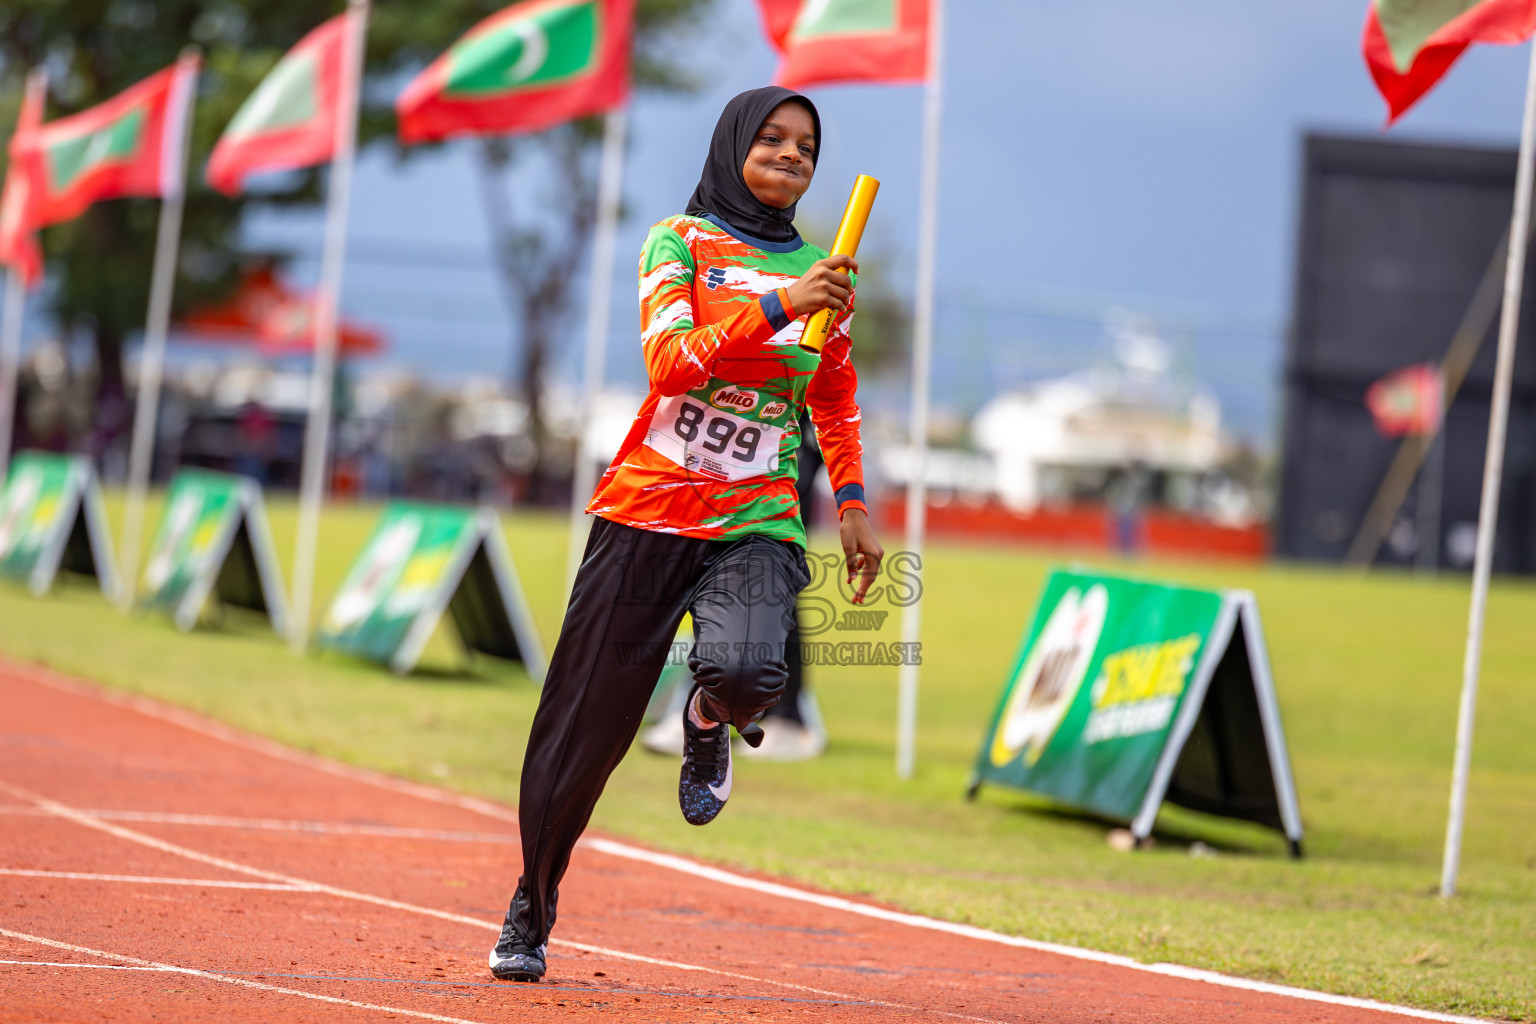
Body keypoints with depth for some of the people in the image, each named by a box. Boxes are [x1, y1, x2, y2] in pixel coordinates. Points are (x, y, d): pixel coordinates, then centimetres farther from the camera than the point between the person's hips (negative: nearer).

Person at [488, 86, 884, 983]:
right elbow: (670, 362, -15)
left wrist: (853, 504, 14)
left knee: (747, 672, -29)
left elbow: (837, 405, 24)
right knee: (588, 720, -1)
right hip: (650, 507, -2)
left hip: (757, 522, 2)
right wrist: (777, 306, -24)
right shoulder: (682, 242, 1)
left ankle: (710, 723, 11)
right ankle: (530, 911, 20)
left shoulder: (817, 270, 12)